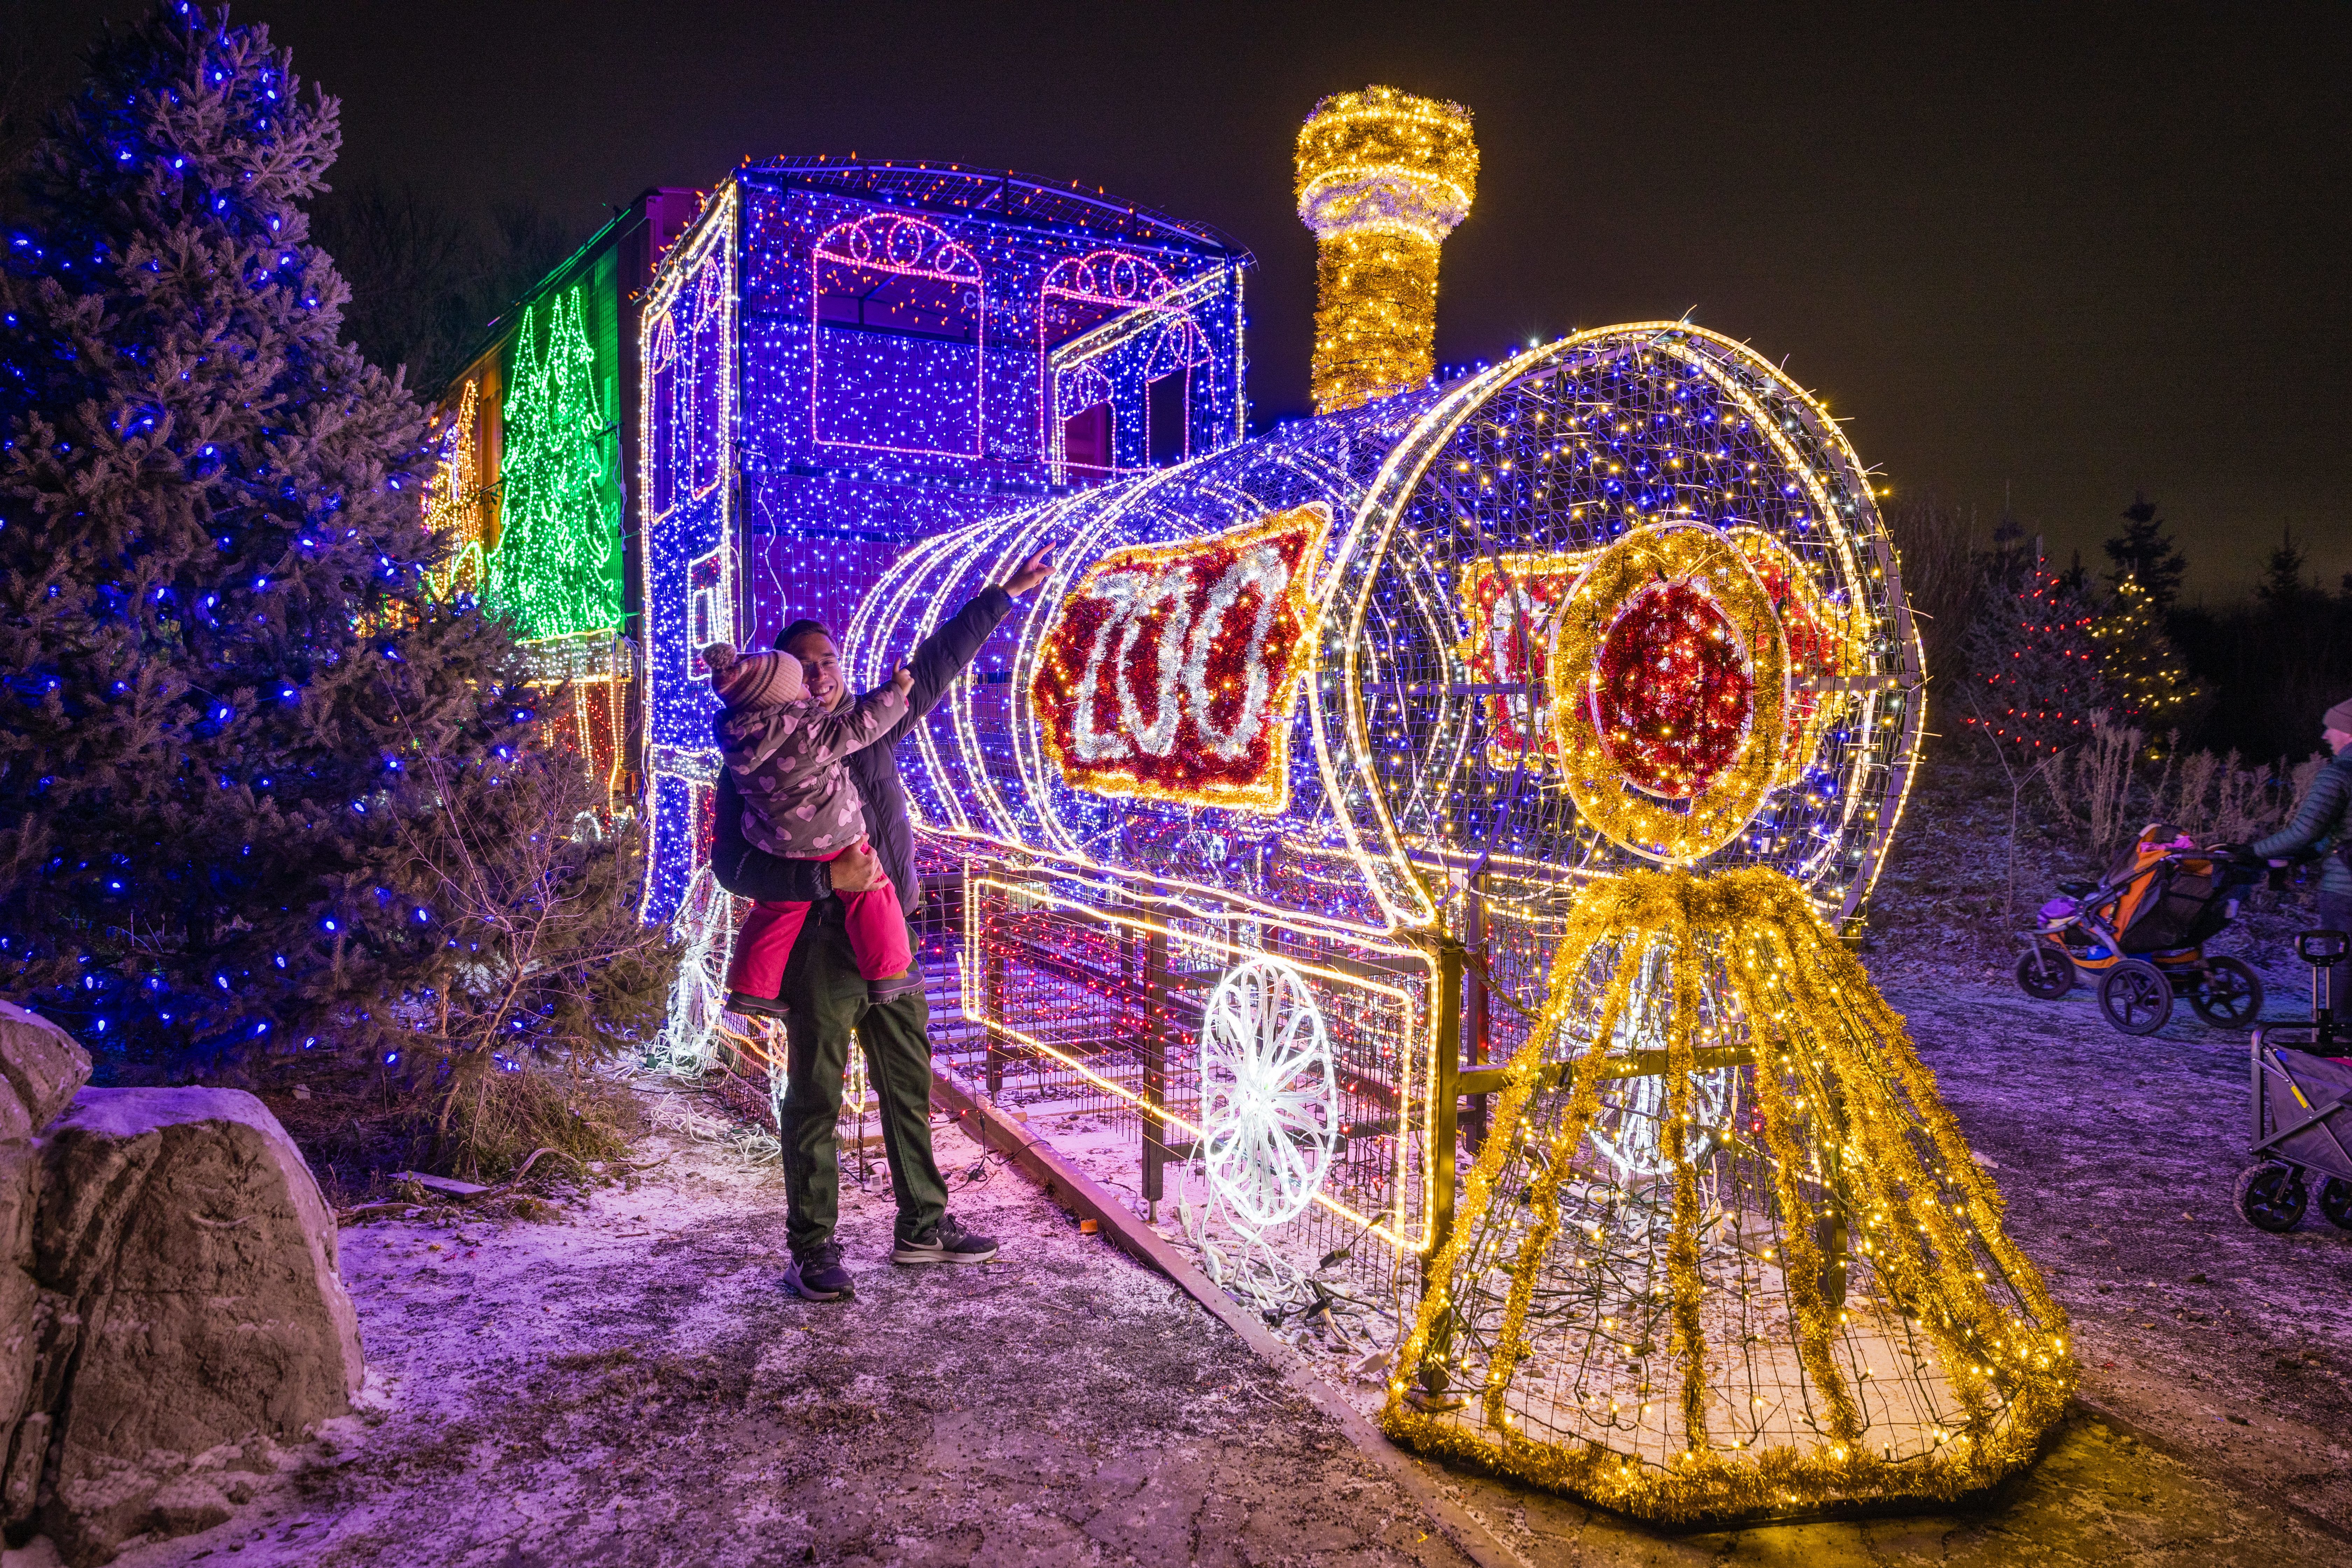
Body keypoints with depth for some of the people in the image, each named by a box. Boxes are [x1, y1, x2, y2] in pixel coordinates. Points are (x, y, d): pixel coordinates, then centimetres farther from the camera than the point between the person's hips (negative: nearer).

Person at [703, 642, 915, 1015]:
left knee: (779, 909, 23)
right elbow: (860, 727, -19)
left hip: (776, 845, 6)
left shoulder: (734, 732, -9)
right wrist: (895, 691, -7)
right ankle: (887, 973, 17)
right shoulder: (808, 731, -29)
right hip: (833, 841, -6)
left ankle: (749, 988, 28)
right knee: (870, 897, 14)